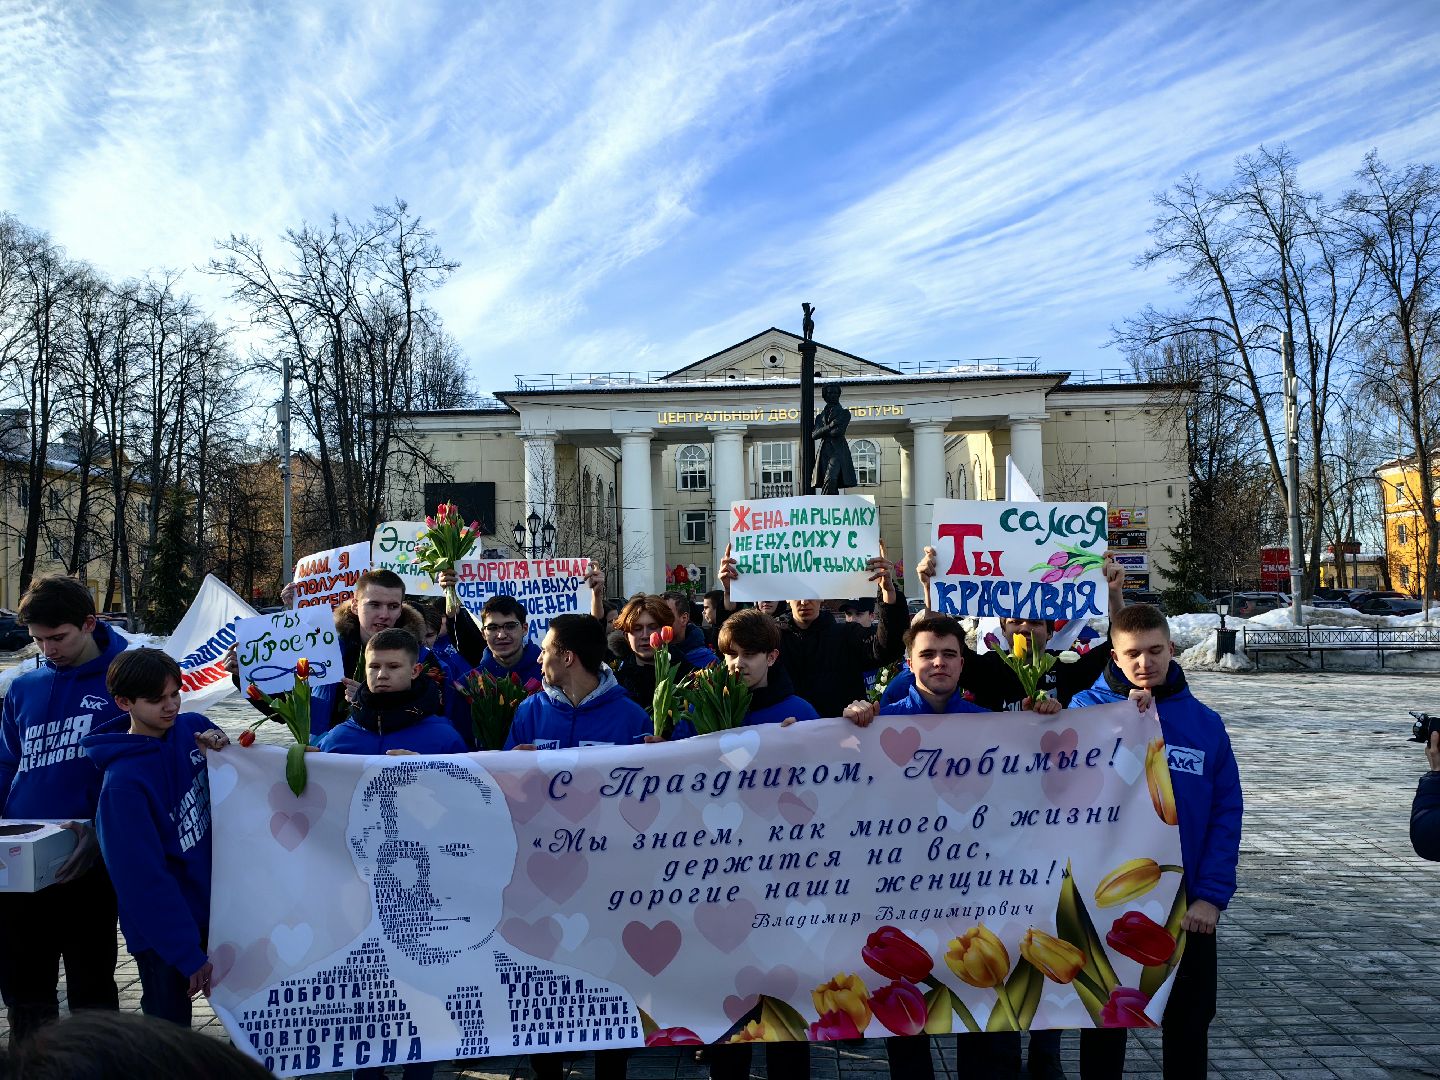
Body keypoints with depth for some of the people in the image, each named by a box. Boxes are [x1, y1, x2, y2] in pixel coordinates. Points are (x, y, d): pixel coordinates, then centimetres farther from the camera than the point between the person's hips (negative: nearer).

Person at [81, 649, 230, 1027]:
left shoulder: (193, 727, -5)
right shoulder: (123, 781, -21)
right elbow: (142, 878, -21)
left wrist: (223, 750, -16)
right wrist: (189, 956, -20)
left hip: (217, 904, 6)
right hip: (164, 932, -6)